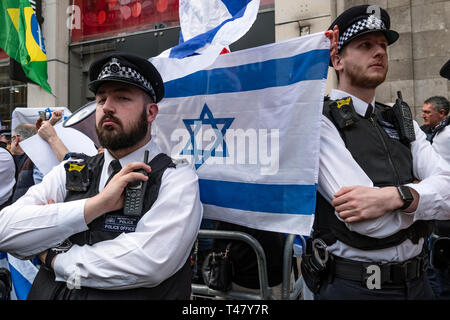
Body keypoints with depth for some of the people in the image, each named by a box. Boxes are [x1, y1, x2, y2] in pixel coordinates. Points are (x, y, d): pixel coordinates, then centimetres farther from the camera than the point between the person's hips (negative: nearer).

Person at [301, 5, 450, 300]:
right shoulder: (321, 122, -15)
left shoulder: (403, 122, 7)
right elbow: (370, 223, -24)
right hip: (352, 285, -6)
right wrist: (419, 189, -9)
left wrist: (398, 196, -26)